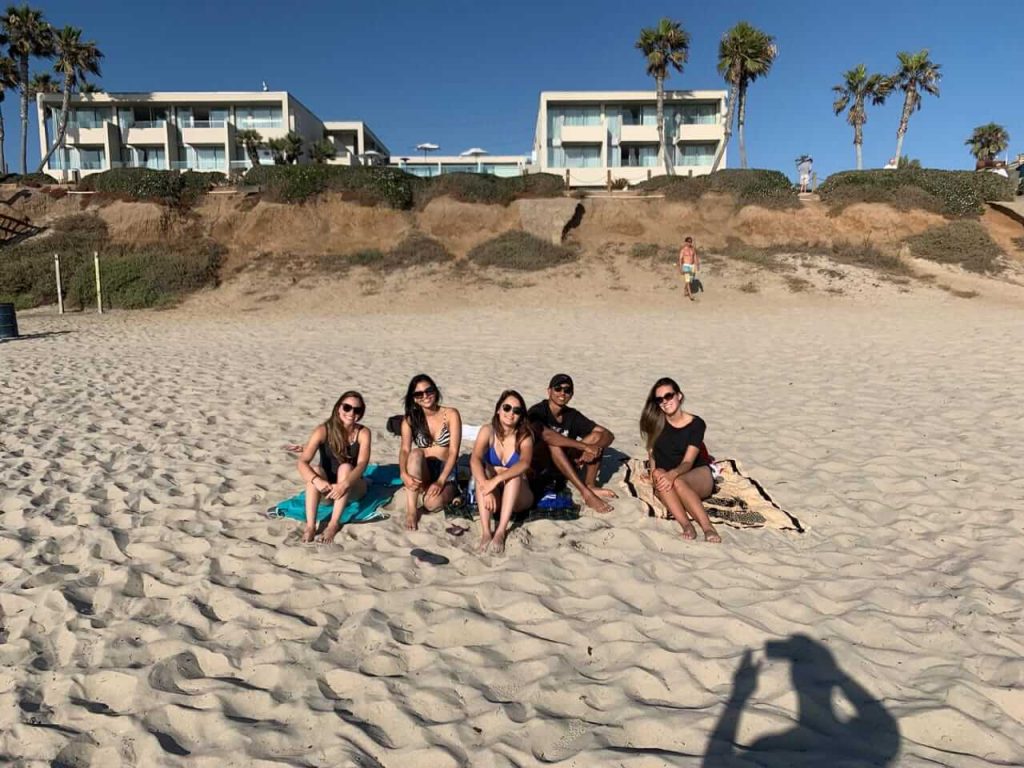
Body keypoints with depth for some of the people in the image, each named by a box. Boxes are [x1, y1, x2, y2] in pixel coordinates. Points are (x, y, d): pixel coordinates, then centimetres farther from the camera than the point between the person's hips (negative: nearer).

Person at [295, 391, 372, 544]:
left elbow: (362, 464, -26)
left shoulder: (363, 433, -13)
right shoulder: (323, 431, -14)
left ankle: (334, 523, -34)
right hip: (326, 487, 0)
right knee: (315, 471, -30)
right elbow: (302, 462, -24)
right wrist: (317, 481, -43)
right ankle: (310, 525, -38)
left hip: (352, 488, 0)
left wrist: (345, 484, -45)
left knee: (345, 468, -31)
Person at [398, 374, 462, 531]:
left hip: (447, 473, -2)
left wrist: (440, 481, -25)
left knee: (432, 504, -34)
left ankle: (448, 493, 3)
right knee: (416, 453, -33)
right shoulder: (410, 420, 1)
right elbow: (404, 450, -12)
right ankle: (411, 510, -27)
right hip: (421, 473, 2)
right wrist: (404, 474, -33)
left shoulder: (451, 414, -6)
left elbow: (454, 452, -13)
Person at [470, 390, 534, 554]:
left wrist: (497, 479, -43)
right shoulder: (488, 431, -8)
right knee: (484, 474, -28)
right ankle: (485, 533, -40)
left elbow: (524, 463, -29)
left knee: (515, 475, -30)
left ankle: (500, 532, -38)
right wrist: (485, 485, -42)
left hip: (517, 497, 0)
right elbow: (475, 460, -24)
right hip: (494, 497, 1)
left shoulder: (524, 436, -10)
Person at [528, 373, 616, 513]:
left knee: (597, 435, -7)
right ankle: (586, 493, -37)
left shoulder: (572, 415, 0)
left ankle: (590, 485, -16)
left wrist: (595, 448, -28)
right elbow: (545, 434, -38)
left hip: (562, 470, 5)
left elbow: (608, 435, -5)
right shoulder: (537, 411, -16)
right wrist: (585, 446, -37)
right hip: (537, 468, -5)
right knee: (552, 442, -35)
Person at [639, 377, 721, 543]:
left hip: (697, 476, -2)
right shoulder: (655, 421, 1)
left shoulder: (696, 423, -7)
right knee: (661, 481, -35)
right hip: (666, 475, 2)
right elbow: (652, 452, 8)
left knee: (677, 482, -37)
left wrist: (673, 474, -36)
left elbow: (688, 462, -16)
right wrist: (655, 471, -11)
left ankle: (708, 527, -44)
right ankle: (687, 525, -48)